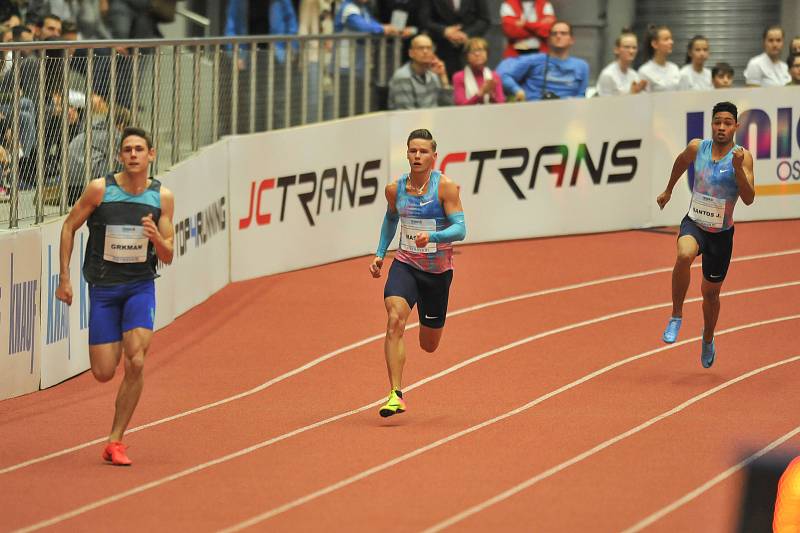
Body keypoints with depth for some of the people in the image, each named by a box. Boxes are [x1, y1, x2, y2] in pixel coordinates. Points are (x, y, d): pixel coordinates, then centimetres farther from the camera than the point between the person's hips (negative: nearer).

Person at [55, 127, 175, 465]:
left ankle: (115, 441, -8)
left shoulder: (162, 197, -3)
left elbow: (167, 257, 2)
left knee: (136, 363, -18)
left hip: (140, 287, 0)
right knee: (103, 373, -4)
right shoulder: (100, 189, -8)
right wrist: (64, 278, 0)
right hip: (103, 287, 0)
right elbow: (69, 227, 4)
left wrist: (157, 237, -21)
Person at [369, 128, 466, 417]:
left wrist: (432, 236, -35)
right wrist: (380, 253, 12)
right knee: (395, 320, -27)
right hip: (405, 264, 1)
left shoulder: (446, 187, -13)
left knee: (429, 345, 12)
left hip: (438, 271, -1)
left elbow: (460, 229, -18)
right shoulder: (395, 189, -2)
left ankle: (430, 325, 54)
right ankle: (396, 395, -30)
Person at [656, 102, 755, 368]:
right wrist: (668, 191, 27)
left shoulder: (743, 157, -15)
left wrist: (738, 168, -36)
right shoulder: (697, 147, -8)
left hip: (721, 234, 0)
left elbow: (749, 199, -23)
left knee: (710, 292, 15)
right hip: (694, 224, 0)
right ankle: (676, 317, -21)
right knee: (684, 256, -35)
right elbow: (681, 162, 17)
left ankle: (708, 339, 43)